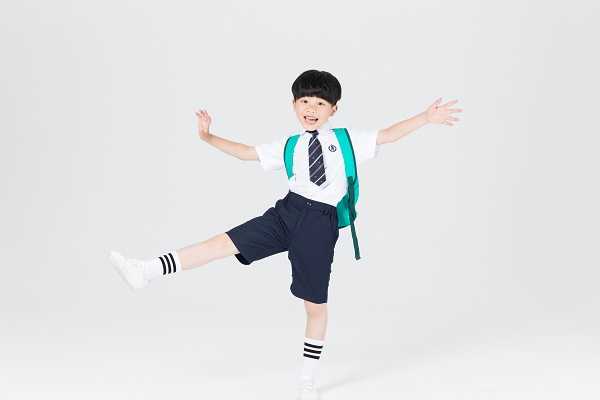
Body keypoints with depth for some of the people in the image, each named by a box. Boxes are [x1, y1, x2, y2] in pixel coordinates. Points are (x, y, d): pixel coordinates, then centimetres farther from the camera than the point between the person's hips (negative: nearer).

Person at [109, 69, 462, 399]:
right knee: (227, 242, -13)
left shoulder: (348, 140, 8)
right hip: (287, 212, 2)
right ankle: (147, 271, -16)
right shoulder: (287, 146, 13)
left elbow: (387, 135, 4)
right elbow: (247, 153, 16)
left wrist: (427, 118, -2)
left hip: (320, 223, -2)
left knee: (316, 303, 7)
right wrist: (209, 137, 14)